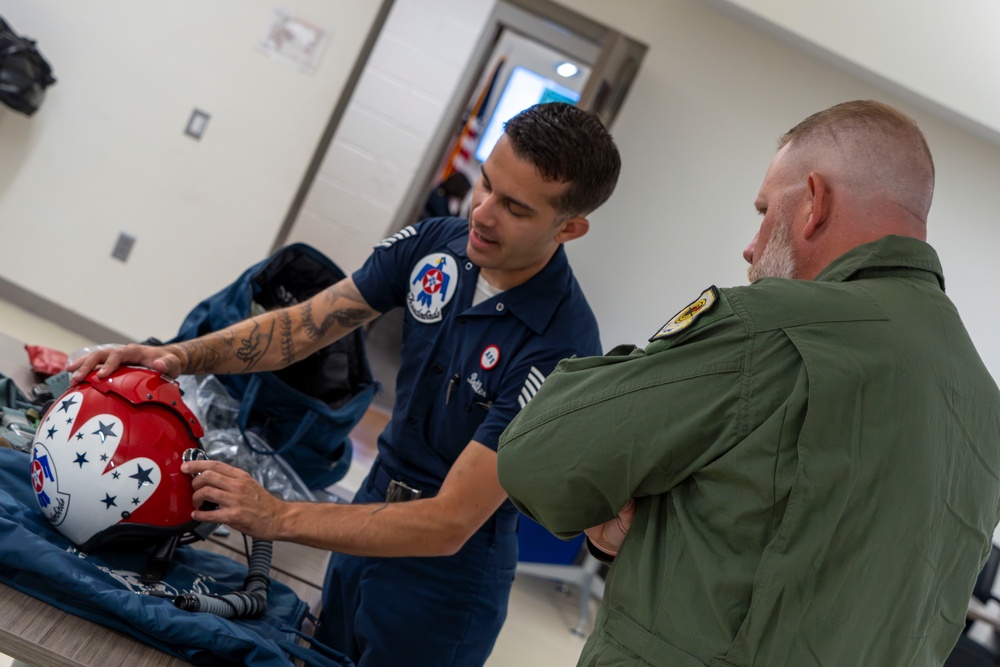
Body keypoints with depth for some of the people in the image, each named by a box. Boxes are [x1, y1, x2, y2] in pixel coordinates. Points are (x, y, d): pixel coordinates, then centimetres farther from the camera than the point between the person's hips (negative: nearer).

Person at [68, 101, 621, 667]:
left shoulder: (562, 351, -30)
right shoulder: (434, 243, -10)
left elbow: (450, 524, -30)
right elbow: (303, 326, -7)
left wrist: (278, 518, -36)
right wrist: (183, 356, -22)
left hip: (445, 577, -6)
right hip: (373, 515, 6)